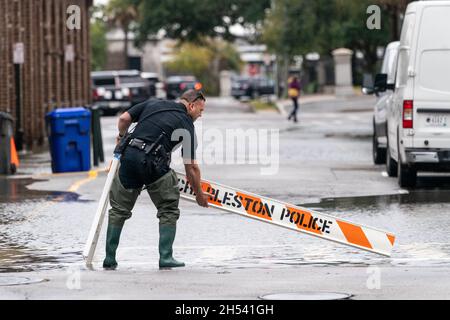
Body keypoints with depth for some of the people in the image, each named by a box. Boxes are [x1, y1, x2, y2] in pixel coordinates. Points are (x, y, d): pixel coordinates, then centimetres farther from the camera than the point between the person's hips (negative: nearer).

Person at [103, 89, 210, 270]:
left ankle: (109, 260, 16)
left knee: (119, 210, 16)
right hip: (154, 162, -4)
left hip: (129, 155, 4)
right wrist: (199, 195, 20)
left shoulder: (153, 104, 18)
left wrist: (122, 137, 31)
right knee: (169, 211, 14)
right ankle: (166, 258, 6)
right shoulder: (186, 125, 9)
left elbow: (124, 119, 11)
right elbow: (191, 167, 10)